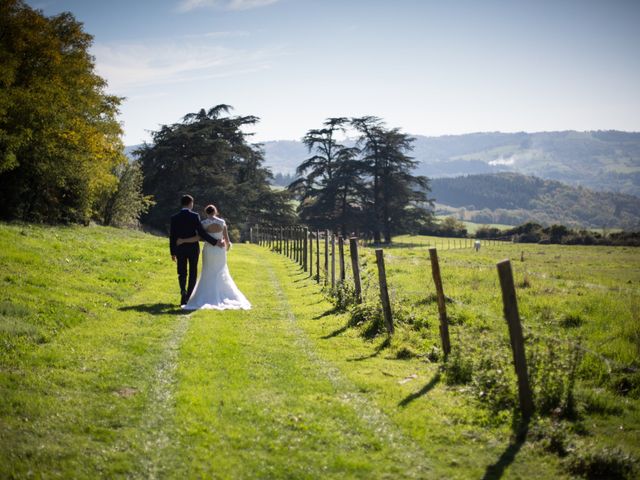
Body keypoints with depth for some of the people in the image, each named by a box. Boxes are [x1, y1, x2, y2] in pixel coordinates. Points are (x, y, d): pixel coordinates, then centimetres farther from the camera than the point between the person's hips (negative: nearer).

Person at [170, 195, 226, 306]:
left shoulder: (174, 218, -1)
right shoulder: (195, 216, -10)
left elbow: (172, 236, 1)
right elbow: (202, 233, -16)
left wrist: (173, 252, 9)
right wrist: (216, 242, -10)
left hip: (180, 249, 2)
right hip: (193, 249, -2)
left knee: (182, 273, 12)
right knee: (193, 274, 8)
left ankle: (183, 290, -13)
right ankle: (188, 297, 5)